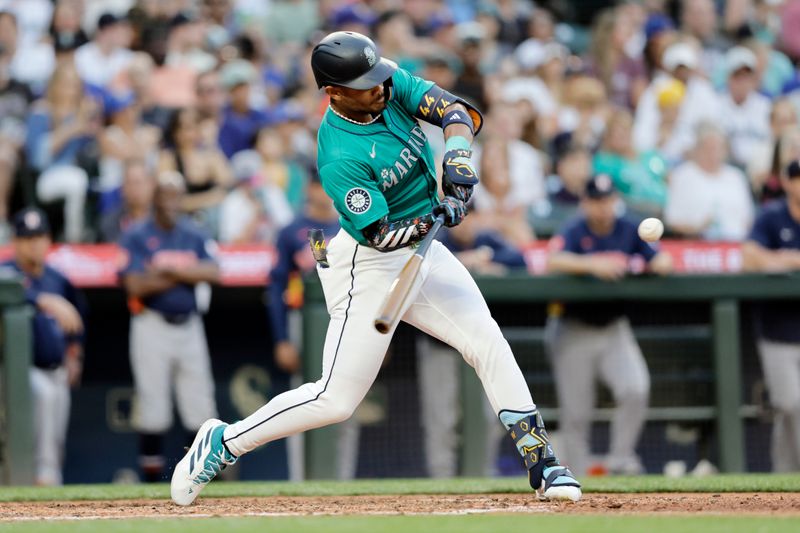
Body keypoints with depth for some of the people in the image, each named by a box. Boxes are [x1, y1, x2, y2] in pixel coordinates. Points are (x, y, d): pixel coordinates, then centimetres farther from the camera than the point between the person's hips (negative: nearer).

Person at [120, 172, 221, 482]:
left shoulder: (195, 236, 11)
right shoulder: (136, 237, -1)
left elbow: (212, 273, -4)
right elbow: (137, 285, -13)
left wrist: (171, 270, -15)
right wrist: (189, 274, -6)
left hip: (189, 327, 4)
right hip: (152, 326, -4)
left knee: (201, 404, 2)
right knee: (152, 402, -3)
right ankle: (152, 477, 2)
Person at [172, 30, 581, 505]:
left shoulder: (392, 86, -8)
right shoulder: (340, 159, -27)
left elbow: (458, 111, -12)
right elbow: (380, 234, -25)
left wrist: (458, 157, -31)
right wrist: (432, 220, -41)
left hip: (423, 252, 7)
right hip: (369, 266, -7)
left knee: (487, 340, -2)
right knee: (337, 399, -7)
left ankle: (541, 462, 3)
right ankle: (224, 442, 8)